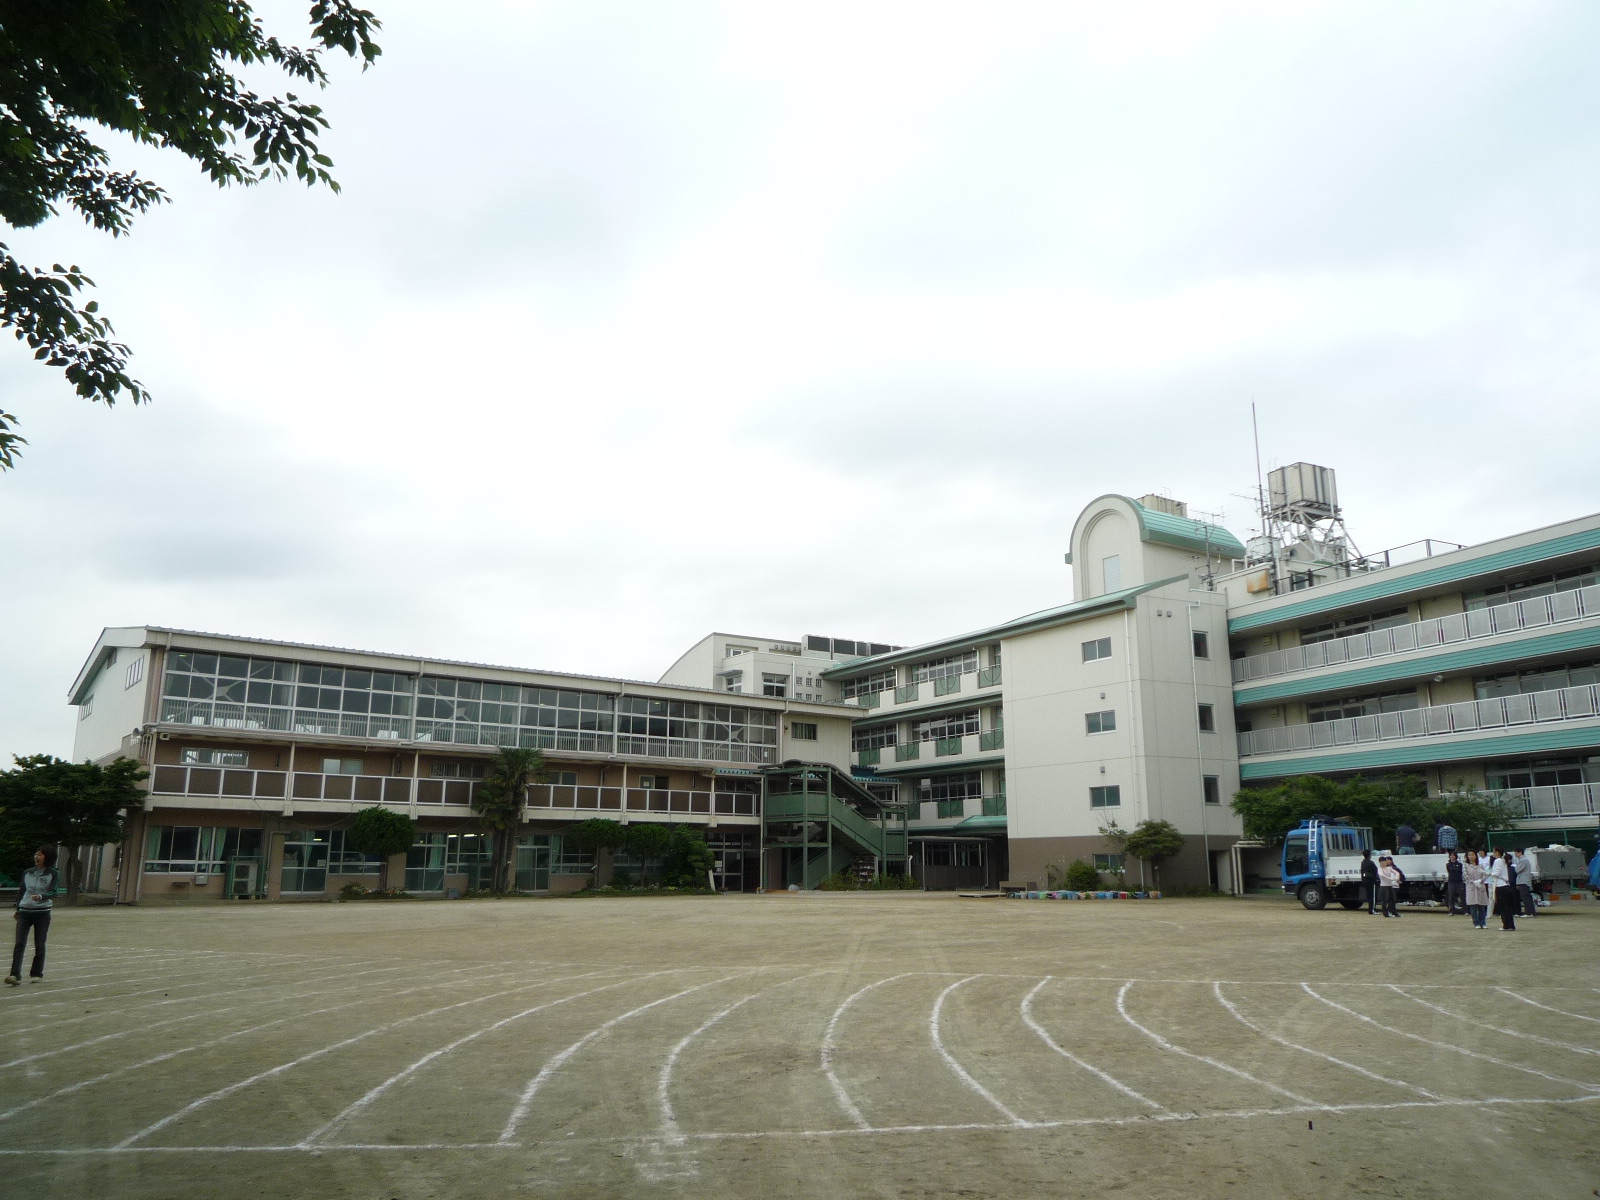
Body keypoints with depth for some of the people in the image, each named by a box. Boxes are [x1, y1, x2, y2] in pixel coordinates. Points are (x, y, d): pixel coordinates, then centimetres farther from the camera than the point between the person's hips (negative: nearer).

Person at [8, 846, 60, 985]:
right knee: (19, 944, -10)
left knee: (39, 945, 3)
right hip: (25, 912, 2)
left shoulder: (54, 874, -2)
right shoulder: (27, 873, 9)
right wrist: (18, 909, 20)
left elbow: (53, 892, -14)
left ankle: (37, 973, 16)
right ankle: (15, 975, -16)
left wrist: (41, 897, -33)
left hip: (42, 913, -2)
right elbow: (21, 891, 19)